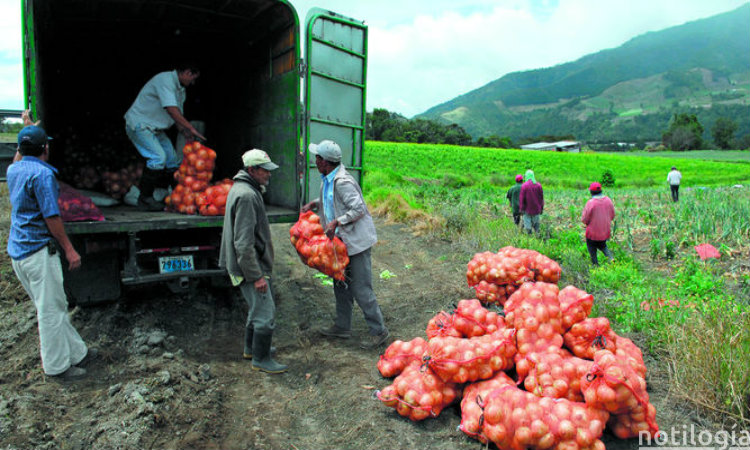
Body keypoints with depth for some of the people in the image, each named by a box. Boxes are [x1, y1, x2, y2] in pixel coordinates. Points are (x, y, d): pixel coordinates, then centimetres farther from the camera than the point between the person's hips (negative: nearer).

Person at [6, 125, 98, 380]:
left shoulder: (13, 170, 10)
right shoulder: (42, 173, -16)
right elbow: (51, 217, -19)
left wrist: (26, 137, 42)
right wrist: (69, 249, -15)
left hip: (17, 251, 10)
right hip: (39, 251, -10)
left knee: (50, 308, 14)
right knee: (51, 309, 1)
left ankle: (77, 353, 26)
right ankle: (56, 366, 11)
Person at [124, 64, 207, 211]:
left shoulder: (180, 89, 13)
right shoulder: (166, 79, -18)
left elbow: (178, 115, 15)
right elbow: (171, 109, -29)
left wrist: (186, 132, 0)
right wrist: (191, 128, -30)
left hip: (155, 128, 10)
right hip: (139, 124, -10)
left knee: (173, 160, 2)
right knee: (158, 157, -23)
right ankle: (145, 198, -13)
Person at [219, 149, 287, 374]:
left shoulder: (242, 189, 12)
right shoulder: (246, 195, -22)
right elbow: (244, 243, -26)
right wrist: (256, 276, -23)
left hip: (253, 264, 11)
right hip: (250, 266, -11)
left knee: (257, 308, 23)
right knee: (265, 313, -3)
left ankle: (251, 348, 39)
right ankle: (261, 359, 12)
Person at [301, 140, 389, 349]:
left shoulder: (342, 182, -22)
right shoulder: (328, 179, 9)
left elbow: (358, 208, -24)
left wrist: (336, 222, -24)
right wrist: (314, 203, 10)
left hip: (357, 242, -10)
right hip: (343, 242, 10)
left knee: (361, 289, -5)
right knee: (341, 285, 19)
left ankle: (379, 331, 9)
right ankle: (342, 326, 33)